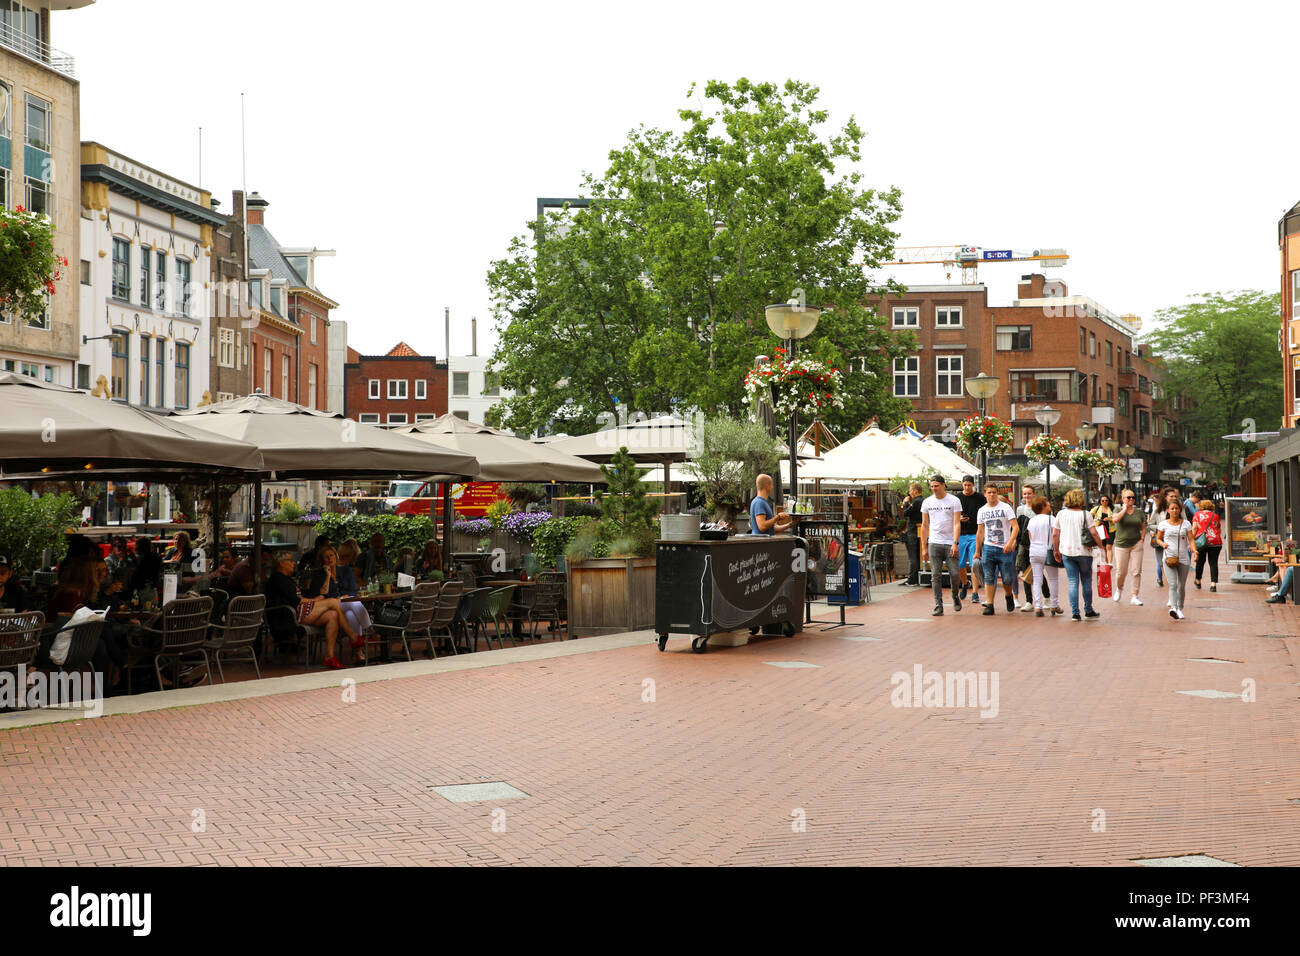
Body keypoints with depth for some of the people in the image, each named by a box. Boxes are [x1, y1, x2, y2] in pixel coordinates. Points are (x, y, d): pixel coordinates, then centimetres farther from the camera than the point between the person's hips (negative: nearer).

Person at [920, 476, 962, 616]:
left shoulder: (954, 501, -1)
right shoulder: (927, 502, 9)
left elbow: (957, 524, -6)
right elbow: (924, 526, 14)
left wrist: (955, 543, -17)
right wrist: (924, 547, 10)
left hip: (950, 543, -2)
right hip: (934, 543, 2)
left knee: (954, 573, -2)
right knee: (936, 575, -2)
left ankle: (955, 597, 25)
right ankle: (938, 606, 0)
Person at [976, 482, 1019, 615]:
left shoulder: (1005, 508, -3)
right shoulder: (982, 511, 10)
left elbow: (1015, 527, -10)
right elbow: (980, 533, 18)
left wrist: (1010, 543, -24)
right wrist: (977, 551, 17)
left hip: (1005, 549, -3)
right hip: (988, 548, 3)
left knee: (1007, 579, 0)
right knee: (988, 578, -3)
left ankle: (1009, 596, 30)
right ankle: (989, 605, 0)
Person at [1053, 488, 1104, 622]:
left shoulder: (1061, 514, 3)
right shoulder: (1085, 514, -6)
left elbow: (1055, 534, 5)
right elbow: (1093, 532, -12)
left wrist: (1056, 550, 14)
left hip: (1067, 552, 3)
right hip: (1083, 552, -2)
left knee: (1072, 582, 5)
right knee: (1086, 582, 11)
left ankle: (1074, 613, 1)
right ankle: (1088, 612, 18)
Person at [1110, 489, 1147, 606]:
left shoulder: (1139, 512, 8)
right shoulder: (1119, 511, 0)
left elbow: (1143, 528, 17)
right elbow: (1115, 519, -23)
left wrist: (1142, 539, 3)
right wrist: (1124, 509, -12)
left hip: (1136, 544, 2)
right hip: (1121, 545, -2)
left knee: (1137, 571, -4)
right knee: (1121, 572, 2)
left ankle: (1134, 597, 2)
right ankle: (1119, 589, 32)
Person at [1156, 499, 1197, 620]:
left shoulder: (1186, 524, 5)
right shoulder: (1163, 524, 4)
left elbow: (1191, 539, -1)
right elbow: (1158, 538, 14)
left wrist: (1194, 551, -18)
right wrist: (1162, 543, -8)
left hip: (1184, 559, 2)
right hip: (1169, 558, -2)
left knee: (1181, 586, 9)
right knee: (1172, 584, -17)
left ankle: (1180, 609, 24)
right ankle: (1173, 607, -29)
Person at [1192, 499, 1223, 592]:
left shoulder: (1198, 514, 7)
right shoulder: (1215, 516, 11)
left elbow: (1194, 528, -4)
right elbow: (1219, 531, 17)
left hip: (1201, 542, 0)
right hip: (1215, 541, 0)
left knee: (1200, 561, 14)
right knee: (1213, 563, 1)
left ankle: (1198, 582, 28)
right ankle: (1213, 583, -9)